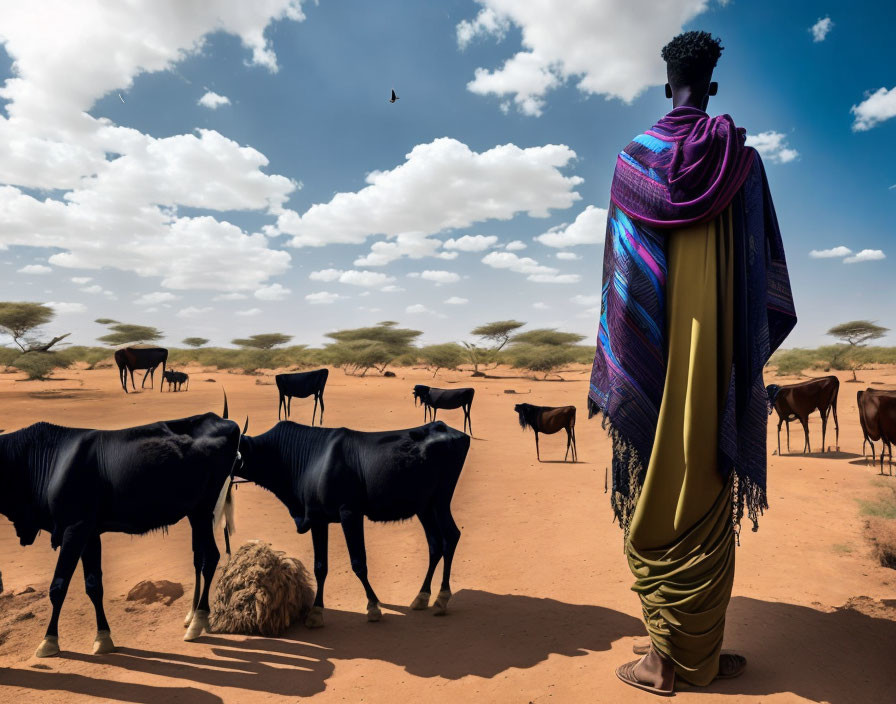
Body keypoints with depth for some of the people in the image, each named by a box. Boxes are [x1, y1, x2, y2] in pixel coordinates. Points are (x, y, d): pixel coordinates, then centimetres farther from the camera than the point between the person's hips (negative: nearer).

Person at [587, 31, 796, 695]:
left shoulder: (633, 157, 5)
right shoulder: (740, 156, 6)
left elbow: (618, 269, 3)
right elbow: (763, 267, 5)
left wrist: (614, 374, 8)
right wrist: (751, 357, 15)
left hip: (652, 358, -1)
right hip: (716, 350, 1)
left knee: (655, 498, 5)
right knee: (706, 497, 6)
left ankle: (664, 659, 13)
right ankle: (698, 657, 18)